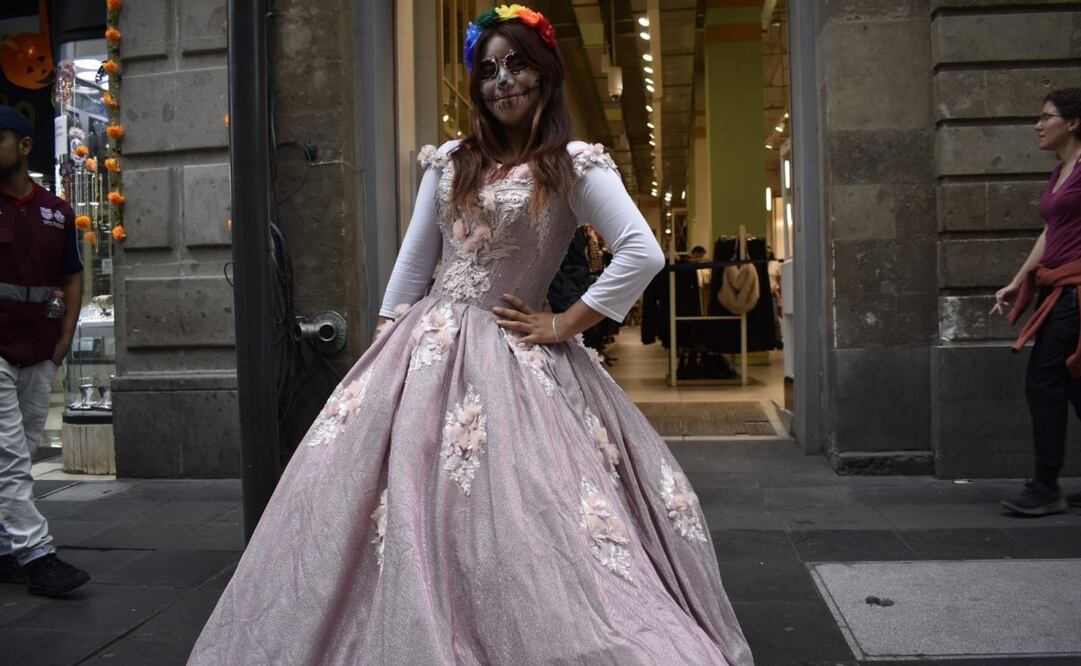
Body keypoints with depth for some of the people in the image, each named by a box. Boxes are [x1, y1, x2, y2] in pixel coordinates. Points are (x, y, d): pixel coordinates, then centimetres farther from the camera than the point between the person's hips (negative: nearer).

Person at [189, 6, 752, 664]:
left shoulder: (573, 165, -4)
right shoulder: (449, 162, 11)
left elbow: (644, 254, -14)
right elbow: (411, 262, 13)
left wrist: (562, 326, -12)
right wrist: (386, 349, 6)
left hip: (511, 355, -5)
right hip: (426, 346, 5)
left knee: (515, 510, -7)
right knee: (400, 491, 3)